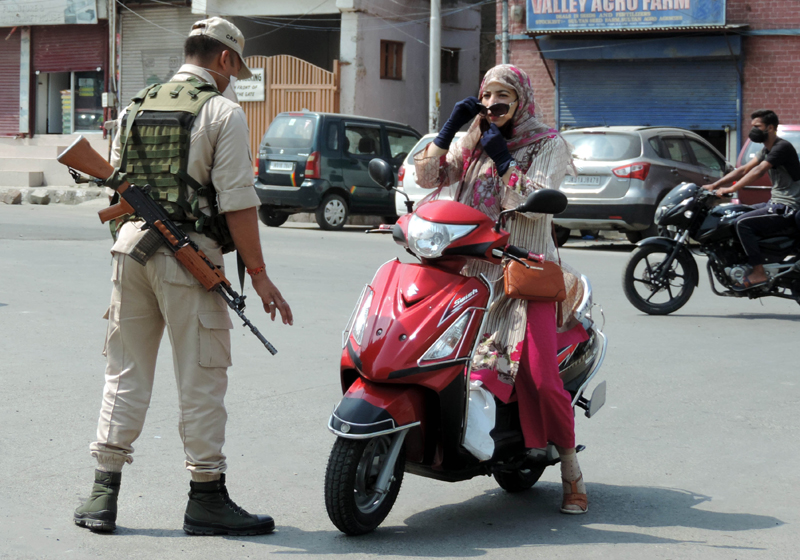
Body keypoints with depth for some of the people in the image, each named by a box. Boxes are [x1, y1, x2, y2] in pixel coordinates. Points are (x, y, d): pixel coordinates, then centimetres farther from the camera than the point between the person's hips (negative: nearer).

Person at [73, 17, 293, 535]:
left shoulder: (137, 107, 14)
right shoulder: (223, 111, -4)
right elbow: (238, 202, -10)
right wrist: (258, 273, -6)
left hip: (131, 245, 6)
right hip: (189, 255, -6)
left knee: (126, 372, 12)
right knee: (202, 378, 2)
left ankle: (104, 493, 12)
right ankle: (207, 497, 8)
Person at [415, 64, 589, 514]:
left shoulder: (547, 144, 3)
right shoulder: (470, 143, 17)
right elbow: (429, 177, 4)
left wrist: (502, 158, -13)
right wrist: (450, 126, -1)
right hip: (470, 268, 5)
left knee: (540, 375, -15)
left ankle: (571, 471, -1)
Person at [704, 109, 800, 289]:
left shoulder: (782, 147, -16)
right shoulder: (767, 150, 16)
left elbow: (758, 171, -26)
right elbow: (744, 169, 14)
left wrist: (731, 189, -30)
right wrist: (715, 185, 5)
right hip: (776, 203, 10)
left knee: (743, 222, -24)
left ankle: (758, 273, -23)